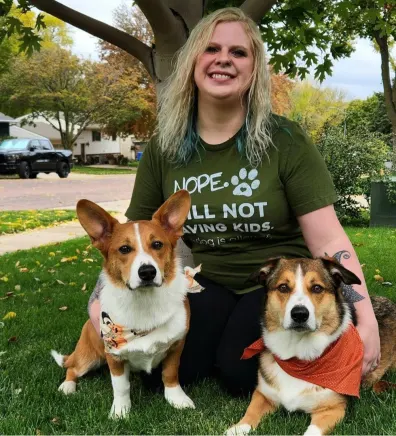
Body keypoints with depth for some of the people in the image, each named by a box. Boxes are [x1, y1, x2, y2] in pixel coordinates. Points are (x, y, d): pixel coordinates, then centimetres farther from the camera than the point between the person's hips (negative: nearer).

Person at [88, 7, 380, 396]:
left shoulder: (285, 140, -9)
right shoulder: (163, 148, 0)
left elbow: (329, 241, -12)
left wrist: (366, 320, -22)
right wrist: (101, 296, -11)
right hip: (203, 282, 3)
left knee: (242, 372, -26)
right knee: (160, 370, -20)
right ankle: (219, 333, 10)